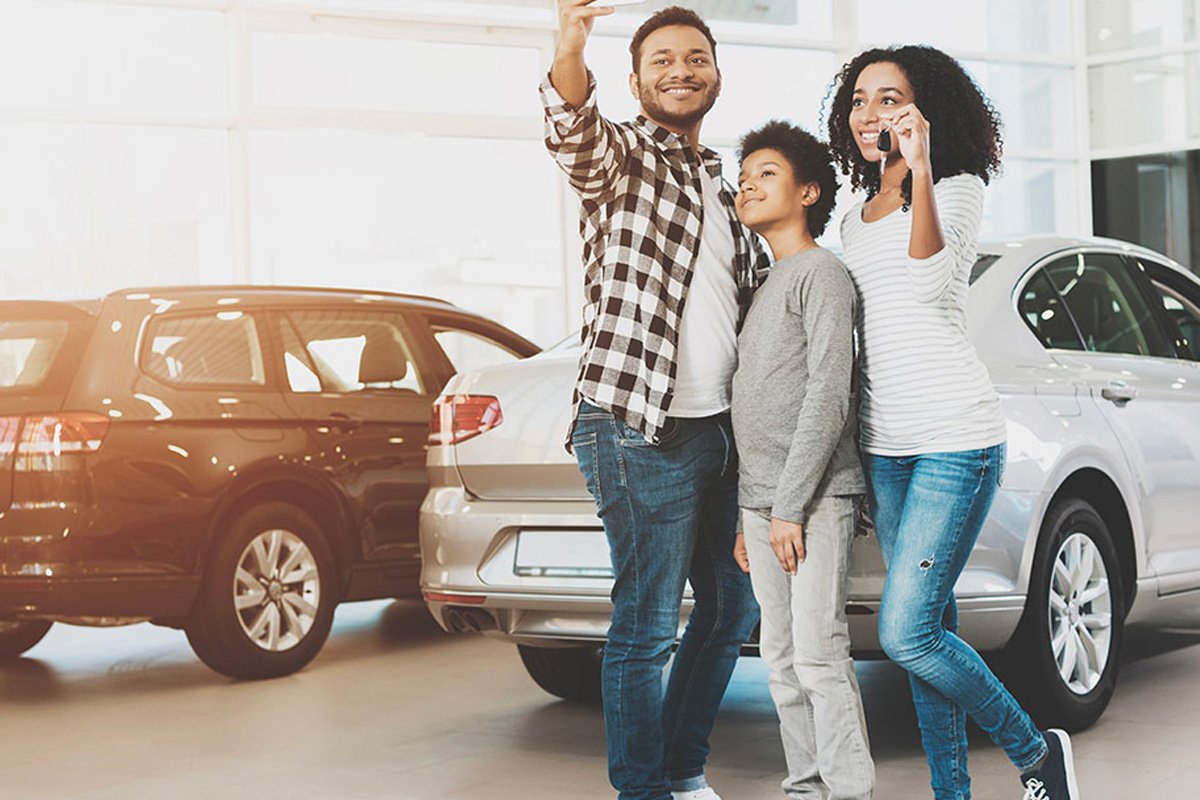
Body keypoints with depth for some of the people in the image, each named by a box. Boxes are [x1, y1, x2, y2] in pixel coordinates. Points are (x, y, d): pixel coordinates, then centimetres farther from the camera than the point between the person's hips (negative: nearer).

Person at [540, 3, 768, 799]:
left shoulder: (724, 187, 18)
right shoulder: (621, 157, -3)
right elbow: (574, 126, -28)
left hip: (718, 428, 8)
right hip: (639, 432, -8)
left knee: (733, 605, 16)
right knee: (648, 626, -4)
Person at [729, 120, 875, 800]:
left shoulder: (823, 273, -6)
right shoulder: (767, 285, 21)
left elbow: (828, 395, -14)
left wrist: (791, 506, -17)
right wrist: (750, 513, 17)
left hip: (814, 500, -8)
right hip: (762, 500, 9)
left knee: (819, 654, -11)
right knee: (782, 658, 8)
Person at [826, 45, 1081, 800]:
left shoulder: (958, 190, -4)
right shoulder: (856, 220, 16)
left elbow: (929, 282, -23)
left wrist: (919, 169, -28)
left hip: (955, 437, -7)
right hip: (883, 444, 7)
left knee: (906, 632, -14)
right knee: (929, 627, 6)